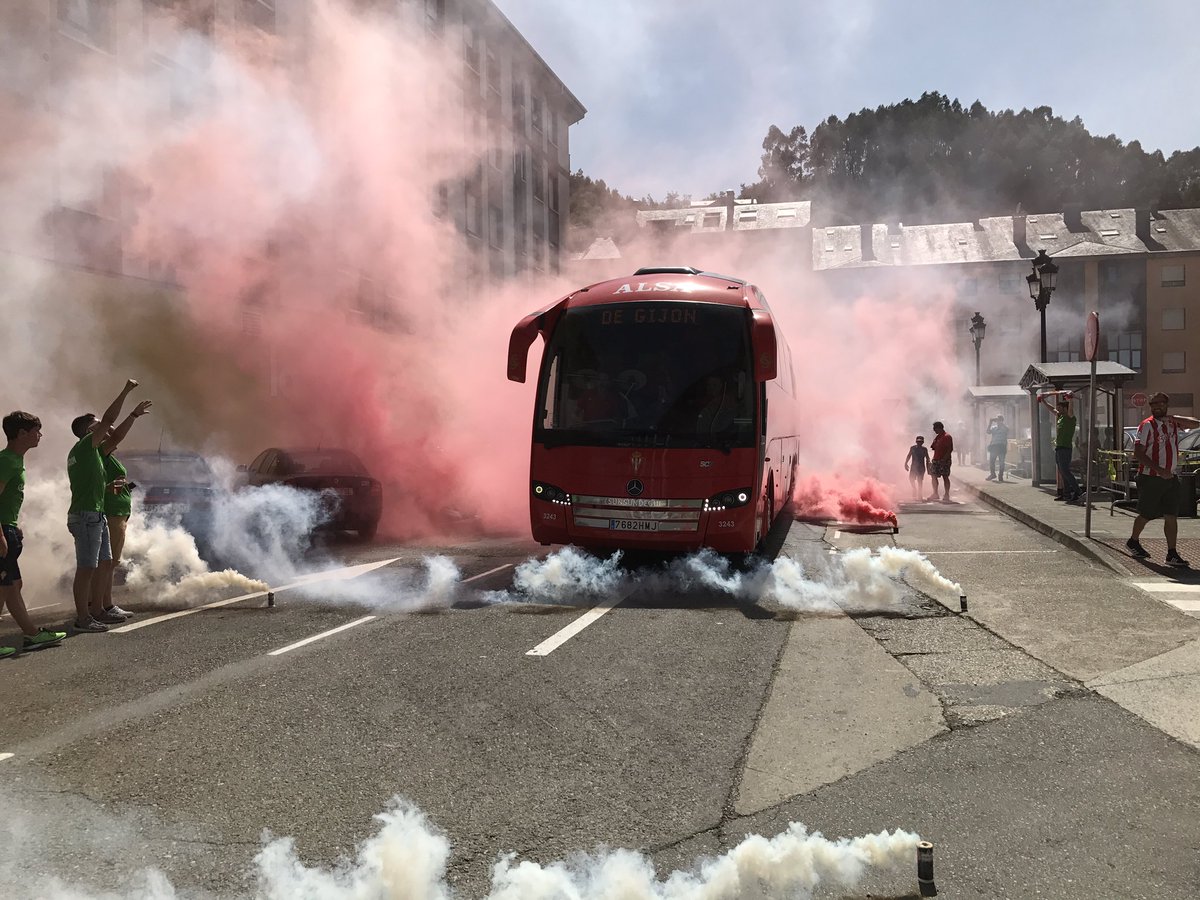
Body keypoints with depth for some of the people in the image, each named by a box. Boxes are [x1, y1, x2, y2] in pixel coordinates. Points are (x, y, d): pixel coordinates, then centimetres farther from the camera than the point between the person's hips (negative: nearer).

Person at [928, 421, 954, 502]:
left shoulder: (947, 437, -12)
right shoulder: (937, 437, 15)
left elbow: (950, 449, -18)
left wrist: (944, 459, -24)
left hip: (944, 460, -9)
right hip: (936, 460, 9)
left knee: (945, 477, -3)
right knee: (933, 476, 7)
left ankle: (946, 495, 2)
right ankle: (935, 494, 15)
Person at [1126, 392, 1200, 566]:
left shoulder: (1173, 422, 8)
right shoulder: (1146, 426, -10)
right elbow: (1138, 454, -16)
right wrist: (1159, 469, -23)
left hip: (1171, 479, 5)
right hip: (1150, 479, -5)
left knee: (1172, 516, -1)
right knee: (1146, 514, 8)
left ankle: (1172, 554, 1)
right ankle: (1133, 542, 32)